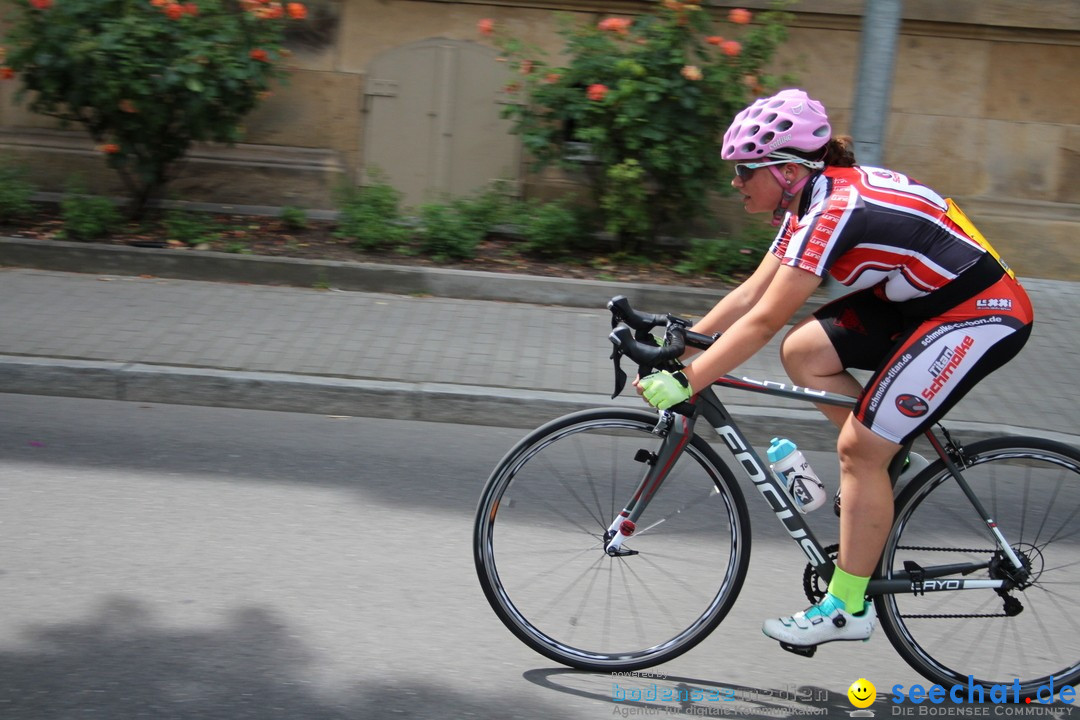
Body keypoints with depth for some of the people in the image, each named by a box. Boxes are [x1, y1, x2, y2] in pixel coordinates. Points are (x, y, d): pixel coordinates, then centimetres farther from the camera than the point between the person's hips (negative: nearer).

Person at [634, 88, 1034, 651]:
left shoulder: (834, 209, -25)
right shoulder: (811, 198, 4)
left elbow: (764, 321, -27)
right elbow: (751, 294, 7)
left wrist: (685, 383, -24)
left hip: (981, 315, -9)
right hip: (925, 301, 9)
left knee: (858, 450, -8)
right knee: (803, 351, 1)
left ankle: (848, 608, 4)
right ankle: (895, 464, 13)